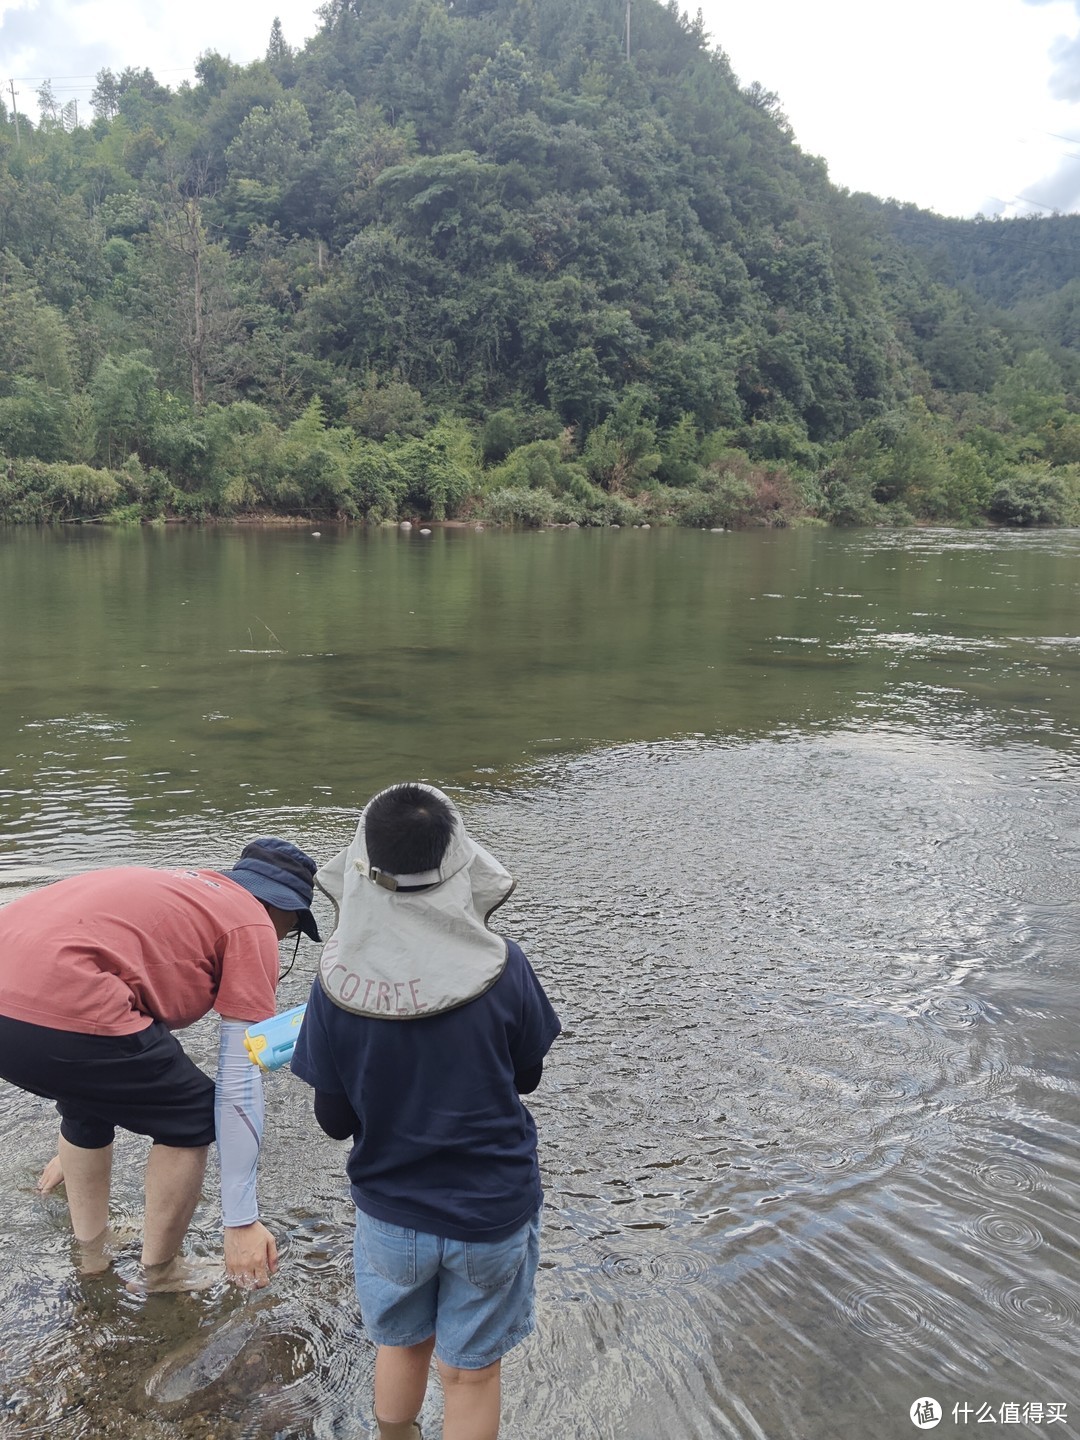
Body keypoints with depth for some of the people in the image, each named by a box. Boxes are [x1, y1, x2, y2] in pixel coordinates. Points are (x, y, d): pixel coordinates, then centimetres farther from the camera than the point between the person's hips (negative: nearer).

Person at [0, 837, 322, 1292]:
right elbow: (240, 1082, 2)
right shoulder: (252, 927, 7)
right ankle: (161, 1272, 32)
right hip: (61, 1019, -9)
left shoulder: (176, 886, 29)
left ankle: (92, 1247, 50)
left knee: (93, 1095, 36)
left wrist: (73, 1149, 54)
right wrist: (241, 1220, 9)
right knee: (193, 1117, 15)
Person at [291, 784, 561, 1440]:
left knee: (401, 1344, 28)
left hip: (388, 1210, 2)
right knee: (471, 1371, 19)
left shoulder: (336, 981, -18)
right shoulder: (502, 968, -21)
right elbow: (527, 1075, -4)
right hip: (492, 1213, -2)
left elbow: (336, 1121, -8)